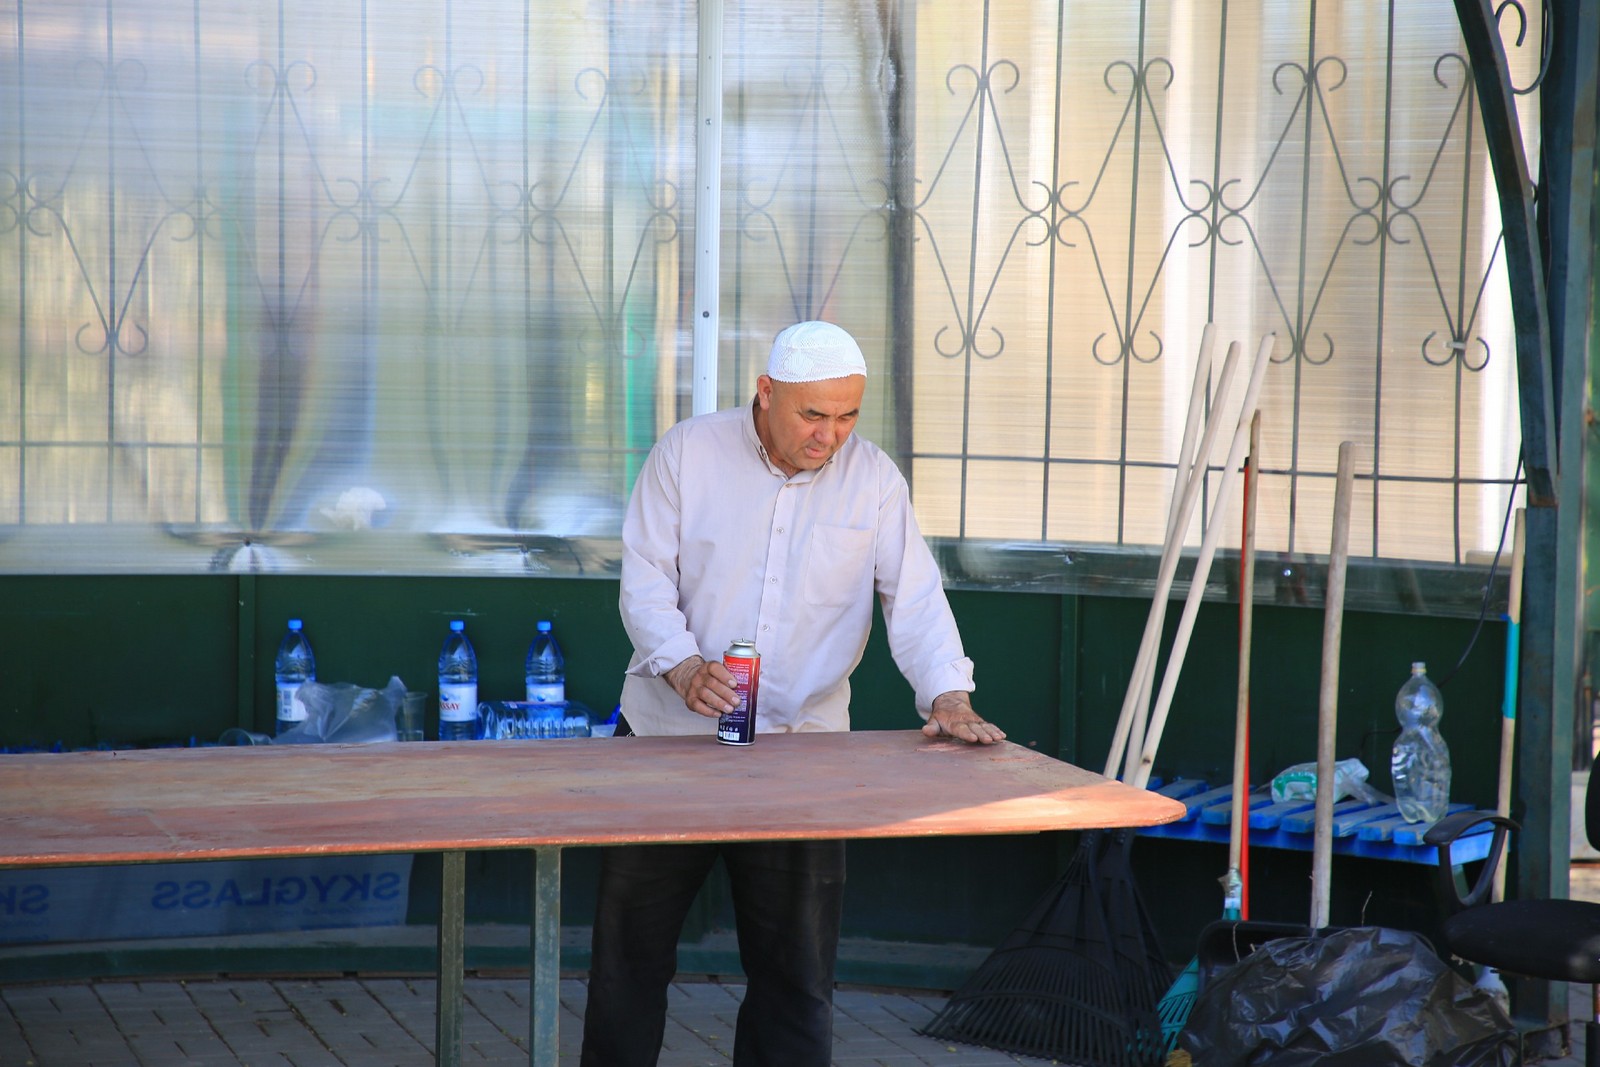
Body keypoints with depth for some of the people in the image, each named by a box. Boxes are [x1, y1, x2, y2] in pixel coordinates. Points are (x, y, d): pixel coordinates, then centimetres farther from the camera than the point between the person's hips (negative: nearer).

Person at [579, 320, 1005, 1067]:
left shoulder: (873, 478, -1)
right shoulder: (689, 452, -4)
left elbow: (916, 598, -6)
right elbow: (645, 578, -6)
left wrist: (949, 697, -21)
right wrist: (683, 665, -24)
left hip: (802, 746, 1)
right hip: (670, 737, 0)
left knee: (795, 962, 5)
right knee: (631, 940, 9)